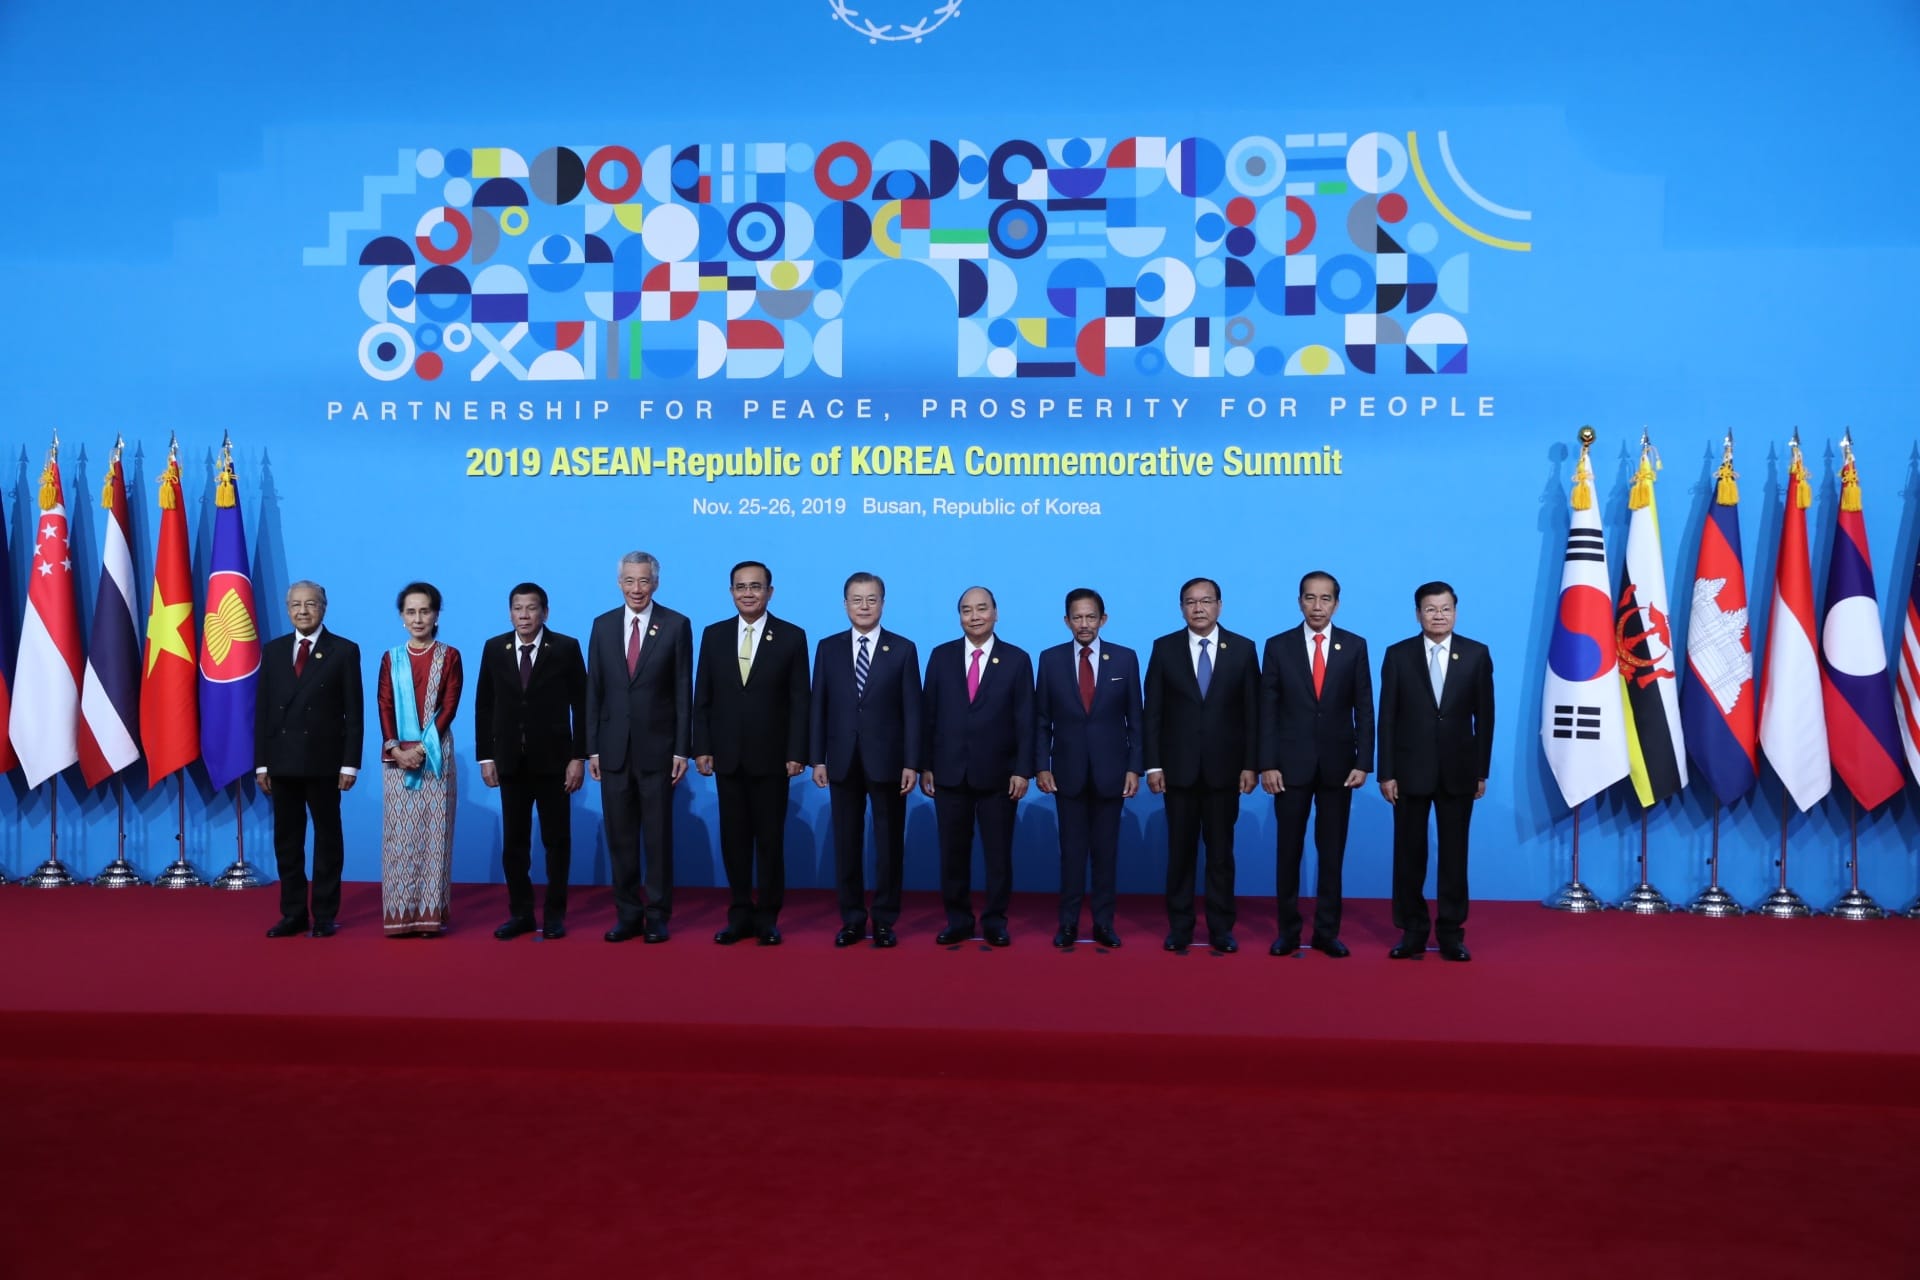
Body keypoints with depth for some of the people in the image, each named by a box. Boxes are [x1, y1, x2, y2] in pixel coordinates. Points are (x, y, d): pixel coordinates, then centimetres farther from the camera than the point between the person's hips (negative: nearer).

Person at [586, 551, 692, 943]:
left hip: (657, 748, -3)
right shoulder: (603, 625, 7)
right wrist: (592, 748, 3)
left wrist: (682, 749, -7)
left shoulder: (676, 625, -2)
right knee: (620, 837, 8)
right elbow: (594, 690, 7)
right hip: (613, 748, 3)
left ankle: (657, 917, 13)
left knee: (658, 837, 4)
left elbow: (683, 690, -3)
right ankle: (627, 915, 18)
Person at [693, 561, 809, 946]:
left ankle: (767, 916, 14)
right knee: (734, 837, 7)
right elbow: (702, 698, 6)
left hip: (771, 757, -2)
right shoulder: (714, 635, 6)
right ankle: (740, 914, 17)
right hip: (727, 756, 2)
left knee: (770, 839, 4)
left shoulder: (792, 637, -1)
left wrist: (796, 753, -8)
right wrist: (702, 748, -1)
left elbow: (799, 701, -3)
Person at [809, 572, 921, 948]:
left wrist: (912, 763, -7)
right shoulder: (828, 648, 7)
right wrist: (817, 759, 0)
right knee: (846, 843, 7)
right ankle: (852, 919, 17)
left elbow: (912, 710, -2)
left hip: (887, 761, -2)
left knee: (889, 844, 5)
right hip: (843, 761, 2)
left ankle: (885, 921, 15)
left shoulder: (903, 649, 1)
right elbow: (818, 707, 6)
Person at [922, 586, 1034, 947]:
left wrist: (1023, 770, -7)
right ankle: (958, 920, 19)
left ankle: (995, 921, 18)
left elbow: (1025, 720, -2)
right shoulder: (941, 656, 5)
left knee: (998, 852, 6)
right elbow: (928, 714, 5)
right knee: (952, 851, 7)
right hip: (950, 772, 2)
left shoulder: (1017, 659, 1)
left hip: (997, 773, -1)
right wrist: (926, 765, 1)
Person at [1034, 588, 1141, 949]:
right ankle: (1068, 923, 14)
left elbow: (1135, 718, 2)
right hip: (1068, 771, 0)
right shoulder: (1050, 659, 2)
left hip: (1110, 770, 0)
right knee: (1072, 849, 6)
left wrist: (1134, 767, -2)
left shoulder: (1125, 658, 1)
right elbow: (1041, 720, 4)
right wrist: (1041, 766, -2)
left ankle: (1104, 923, 16)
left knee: (1106, 849, 7)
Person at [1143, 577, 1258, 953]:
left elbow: (1252, 711, 2)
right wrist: (1152, 764, -5)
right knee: (1180, 850, 6)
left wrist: (1250, 764, -2)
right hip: (1178, 767, 0)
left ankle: (1220, 928, 16)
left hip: (1224, 767, 0)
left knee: (1221, 851, 6)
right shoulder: (1164, 648, 2)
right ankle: (1179, 926, 16)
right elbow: (1152, 712, 1)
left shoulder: (1243, 649, 2)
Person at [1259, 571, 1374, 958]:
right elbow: (1267, 711, -1)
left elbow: (1364, 709, 2)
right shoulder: (1278, 646, 1)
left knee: (1332, 853, 6)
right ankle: (1288, 930, 14)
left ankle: (1327, 931, 14)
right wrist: (1267, 764, -7)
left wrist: (1364, 762, -5)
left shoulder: (1355, 646, 3)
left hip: (1338, 764, 1)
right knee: (1288, 850, 5)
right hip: (1291, 764, 0)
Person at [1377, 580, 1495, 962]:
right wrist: (1386, 772, -6)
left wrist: (1482, 771, 1)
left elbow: (1484, 716, 3)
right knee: (1409, 852, 5)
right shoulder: (1398, 655, 0)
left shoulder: (1477, 654, 2)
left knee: (1454, 853, 6)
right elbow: (1387, 717, -1)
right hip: (1410, 769, 0)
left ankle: (1451, 932, 15)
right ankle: (1412, 930, 15)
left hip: (1458, 771, 0)